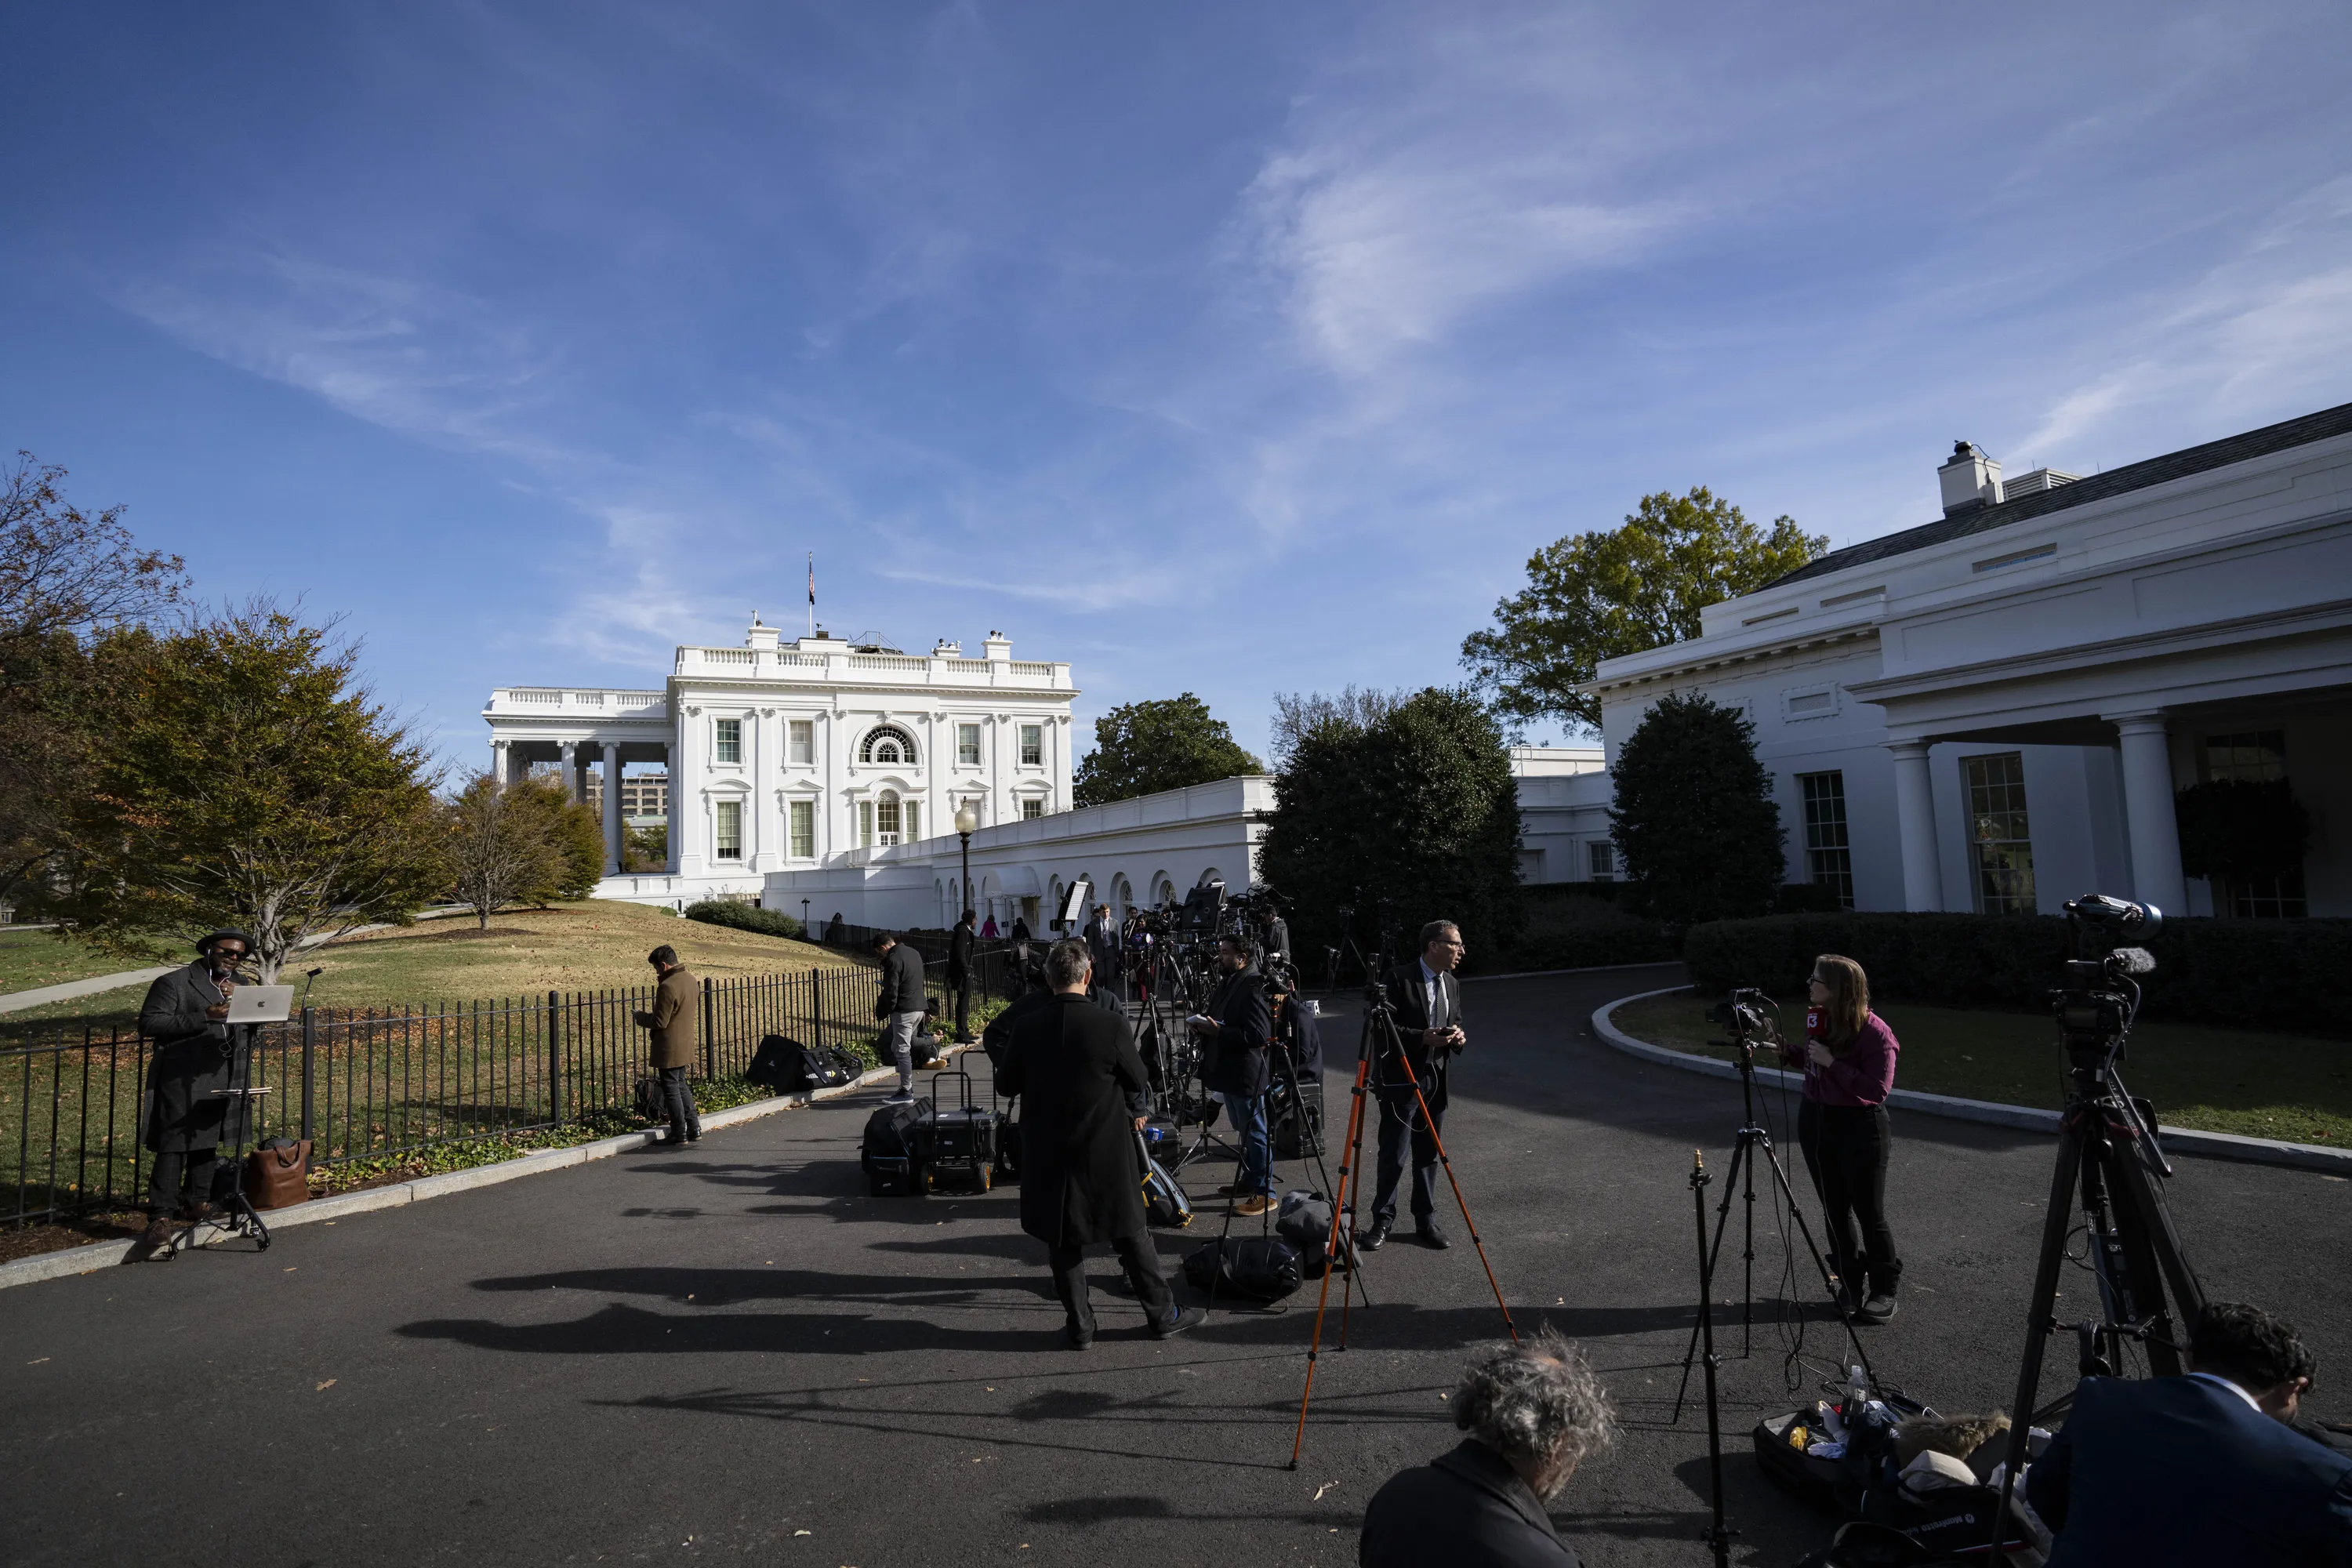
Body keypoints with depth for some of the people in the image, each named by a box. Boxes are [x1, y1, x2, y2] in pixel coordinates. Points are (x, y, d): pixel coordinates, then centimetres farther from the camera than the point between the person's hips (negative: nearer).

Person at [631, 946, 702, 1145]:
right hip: (686, 1044, 9)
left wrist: (641, 1018, -3)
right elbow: (696, 1007, 19)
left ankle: (679, 1134, 9)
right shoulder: (691, 980, 6)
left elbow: (660, 1022, -20)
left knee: (671, 1089, 2)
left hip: (669, 1048, -9)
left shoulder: (667, 987, -23)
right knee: (681, 1085, 19)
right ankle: (694, 1128, 21)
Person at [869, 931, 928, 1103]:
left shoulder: (893, 961, -15)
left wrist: (881, 1013, -2)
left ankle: (906, 1092, 1)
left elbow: (891, 993, -16)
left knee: (901, 1050, -3)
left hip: (903, 1011, -10)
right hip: (919, 1008, 10)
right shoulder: (914, 953, 13)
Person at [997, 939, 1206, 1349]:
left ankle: (1079, 1325, 24)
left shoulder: (1028, 1028, -9)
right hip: (1106, 1153, -2)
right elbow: (1139, 1083, -5)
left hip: (1048, 1154, 2)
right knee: (1131, 1235, 13)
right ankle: (1163, 1315, 26)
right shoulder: (1111, 1025, -17)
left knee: (1063, 1241, 15)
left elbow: (1006, 1084, 3)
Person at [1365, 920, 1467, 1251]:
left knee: (1429, 1155, 12)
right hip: (1400, 1081, -6)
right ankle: (1383, 1221, 12)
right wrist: (1423, 1037, -23)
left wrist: (1459, 1037, -4)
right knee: (1392, 1157, -1)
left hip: (1436, 1080, 6)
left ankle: (1426, 1222, 22)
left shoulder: (1453, 985, 11)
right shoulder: (1399, 978, -12)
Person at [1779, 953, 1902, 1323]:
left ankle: (1884, 1289, 22)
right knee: (1834, 1209, 13)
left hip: (1860, 1129, -6)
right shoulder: (1820, 1020, 1)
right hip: (1816, 1122, 6)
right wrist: (1788, 1051, -2)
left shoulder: (1874, 1032, -20)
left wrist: (1832, 1062, -26)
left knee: (1870, 1213, 5)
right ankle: (1850, 1280, 27)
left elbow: (1878, 1090, -22)